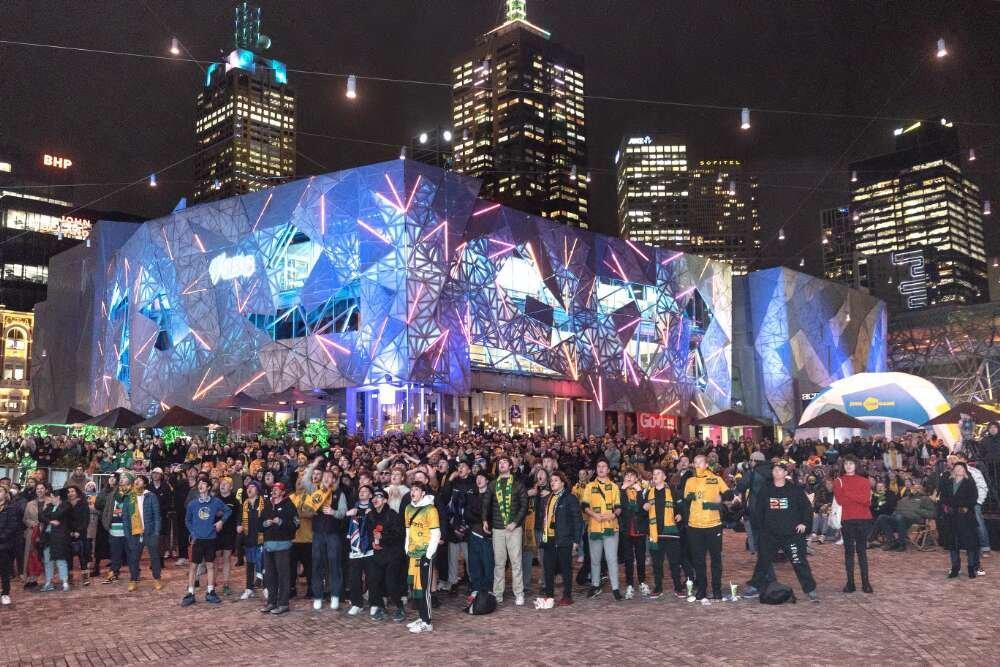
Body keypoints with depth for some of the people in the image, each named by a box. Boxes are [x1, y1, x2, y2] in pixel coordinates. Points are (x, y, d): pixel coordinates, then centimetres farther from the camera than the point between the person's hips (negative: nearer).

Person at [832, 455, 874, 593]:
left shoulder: (864, 481, 8)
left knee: (862, 550, 4)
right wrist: (858, 498, -9)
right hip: (847, 520, 0)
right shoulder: (838, 482, 6)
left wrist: (848, 494, -10)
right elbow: (840, 500, -7)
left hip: (863, 519, 0)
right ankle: (850, 582, 6)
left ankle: (865, 582, 8)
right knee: (849, 551, 3)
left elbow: (866, 499, -8)